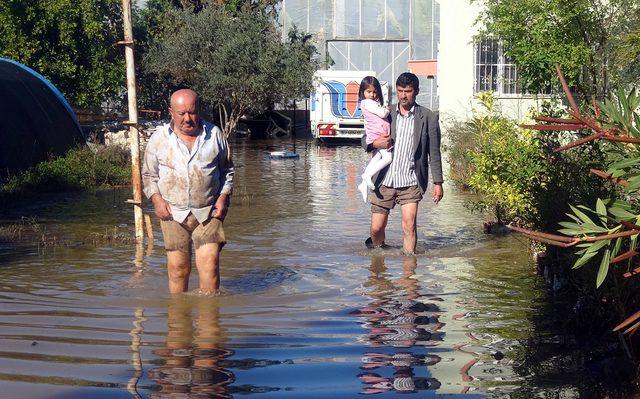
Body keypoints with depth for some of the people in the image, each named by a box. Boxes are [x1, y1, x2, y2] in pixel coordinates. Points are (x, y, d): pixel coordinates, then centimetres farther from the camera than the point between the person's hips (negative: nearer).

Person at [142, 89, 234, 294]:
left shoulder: (214, 134, 6)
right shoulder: (159, 138, 4)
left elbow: (227, 170, 15)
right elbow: (148, 174, 12)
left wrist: (224, 197, 2)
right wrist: (156, 199, -4)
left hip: (208, 212, 0)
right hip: (173, 213, 0)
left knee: (209, 263, -9)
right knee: (178, 267, 2)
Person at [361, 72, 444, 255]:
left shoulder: (428, 117, 2)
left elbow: (434, 153, 4)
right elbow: (365, 139, 15)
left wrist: (438, 183, 1)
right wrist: (374, 143, -9)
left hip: (410, 183, -2)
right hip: (384, 181, 2)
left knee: (409, 225, -15)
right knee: (376, 228, 6)